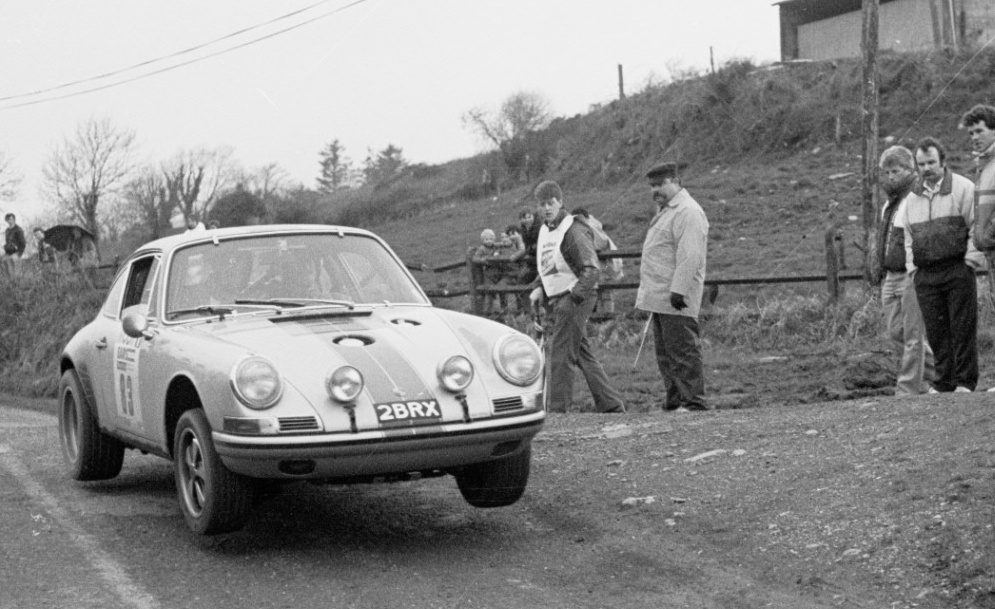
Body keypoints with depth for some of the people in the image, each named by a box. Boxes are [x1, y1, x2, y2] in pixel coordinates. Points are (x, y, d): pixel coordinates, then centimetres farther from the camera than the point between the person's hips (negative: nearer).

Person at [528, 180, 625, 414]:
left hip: (576, 298, -9)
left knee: (560, 354, -9)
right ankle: (611, 405, 19)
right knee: (582, 354, 12)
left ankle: (558, 410, -5)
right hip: (555, 299, 9)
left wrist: (574, 297, -26)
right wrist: (539, 289, 7)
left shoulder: (573, 230, -14)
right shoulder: (544, 230, 12)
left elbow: (591, 269, -19)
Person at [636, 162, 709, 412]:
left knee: (682, 351, -9)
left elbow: (690, 257, -21)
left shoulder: (688, 212, -13)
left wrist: (679, 290, -26)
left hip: (675, 300, -11)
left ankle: (693, 402, -7)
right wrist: (649, 294, 23)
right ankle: (675, 401, 18)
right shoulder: (666, 211, 21)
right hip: (660, 298, 11)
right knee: (665, 353, 12)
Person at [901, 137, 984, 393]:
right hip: (925, 274, 4)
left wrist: (971, 260, -7)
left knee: (963, 328, -4)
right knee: (936, 331, 3)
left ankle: (965, 382, 1)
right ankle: (943, 383, 9)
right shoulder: (912, 198, 17)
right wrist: (912, 267, 13)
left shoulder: (963, 188, 1)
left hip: (958, 269, -4)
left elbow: (977, 227, -1)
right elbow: (908, 236, 23)